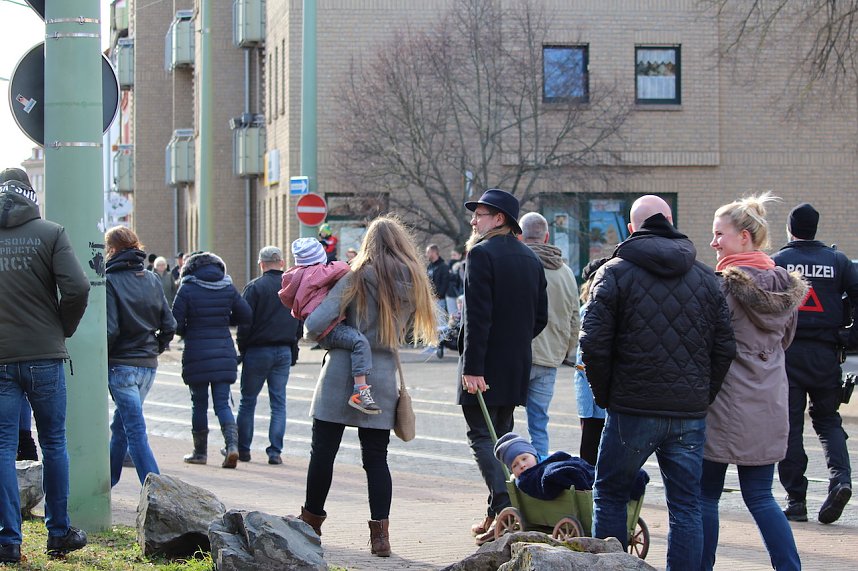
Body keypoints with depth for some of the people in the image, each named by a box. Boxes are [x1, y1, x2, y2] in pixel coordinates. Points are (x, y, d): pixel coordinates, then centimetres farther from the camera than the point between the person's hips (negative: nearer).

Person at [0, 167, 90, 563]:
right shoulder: (50, 234, -4)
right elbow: (77, 288, -13)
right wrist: (63, 329, 4)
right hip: (44, 356, -1)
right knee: (53, 443, 12)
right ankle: (59, 532, 18)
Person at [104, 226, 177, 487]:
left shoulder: (110, 281, -11)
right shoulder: (152, 280, 7)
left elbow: (110, 329, -18)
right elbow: (169, 324, 5)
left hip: (121, 365, -6)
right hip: (148, 365, 7)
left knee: (135, 431, -6)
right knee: (120, 425, 20)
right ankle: (107, 480, 32)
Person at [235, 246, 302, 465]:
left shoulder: (255, 287, -11)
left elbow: (245, 323, -11)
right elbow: (301, 322, 9)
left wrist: (242, 348, 2)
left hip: (258, 351, -3)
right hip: (285, 352, 3)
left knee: (248, 401, 8)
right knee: (279, 402, 7)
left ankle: (243, 449, 10)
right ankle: (275, 451, 4)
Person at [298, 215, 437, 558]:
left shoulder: (356, 279, -8)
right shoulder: (414, 284, 4)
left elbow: (314, 325, -12)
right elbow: (405, 330, 12)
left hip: (343, 374, -3)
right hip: (383, 376, 4)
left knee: (323, 450, 8)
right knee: (376, 456, 8)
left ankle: (311, 522, 20)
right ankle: (380, 533, 0)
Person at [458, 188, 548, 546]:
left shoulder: (482, 254, -13)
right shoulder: (530, 259, 12)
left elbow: (477, 316, -20)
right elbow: (541, 316, 13)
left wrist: (472, 366, -20)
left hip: (484, 367, -8)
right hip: (517, 367, 8)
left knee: (481, 437, -4)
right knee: (502, 436, 14)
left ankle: (504, 510, -17)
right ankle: (496, 515, 17)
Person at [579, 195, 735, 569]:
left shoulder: (614, 272, -2)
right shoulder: (707, 278, 9)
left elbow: (594, 343, -9)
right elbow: (725, 348, 6)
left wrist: (605, 395, 3)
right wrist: (703, 396, 13)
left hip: (632, 411, -3)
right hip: (690, 413, 3)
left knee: (610, 496, 13)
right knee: (686, 507, 8)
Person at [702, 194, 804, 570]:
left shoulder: (722, 285, -15)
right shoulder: (786, 285, 7)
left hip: (726, 409, -6)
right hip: (769, 408, 6)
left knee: (706, 495, 6)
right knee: (760, 497, 11)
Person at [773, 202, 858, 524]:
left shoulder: (776, 262, -1)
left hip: (787, 352, -2)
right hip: (825, 353, 2)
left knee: (790, 425, 4)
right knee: (827, 419, 14)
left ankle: (796, 500, 2)